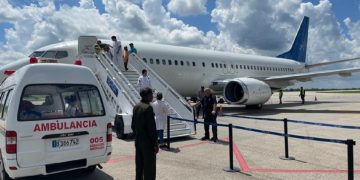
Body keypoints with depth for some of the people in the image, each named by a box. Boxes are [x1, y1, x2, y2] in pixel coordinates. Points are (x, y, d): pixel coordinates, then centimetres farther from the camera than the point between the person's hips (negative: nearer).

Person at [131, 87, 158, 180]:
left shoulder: (136, 107, 6)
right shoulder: (148, 108, -19)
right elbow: (151, 128, -20)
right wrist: (155, 144, -14)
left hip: (138, 141, 8)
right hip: (148, 142, -8)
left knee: (139, 165, 17)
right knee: (149, 167, 1)